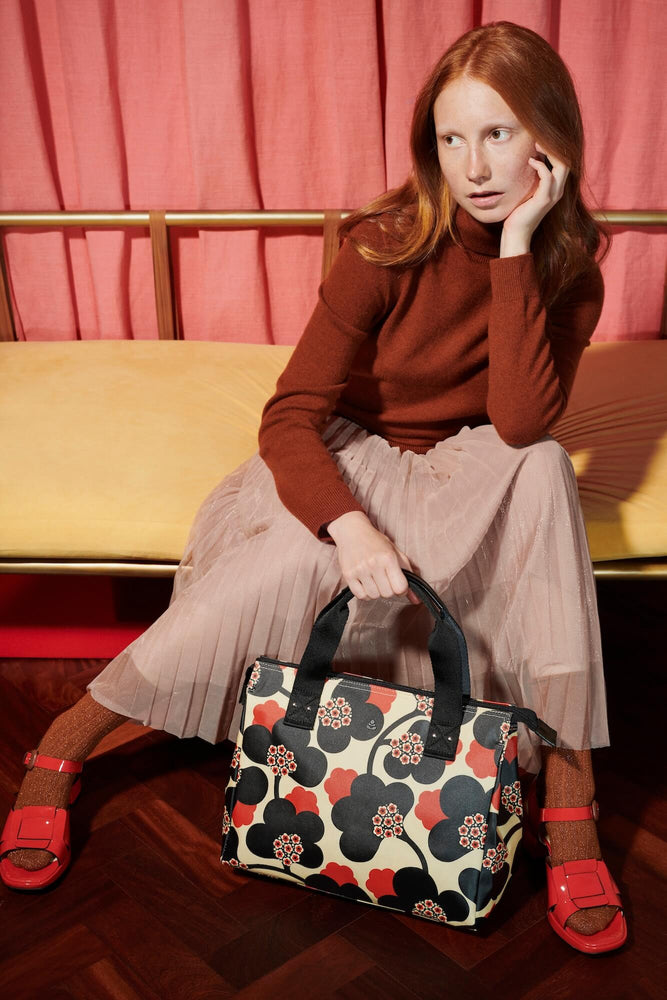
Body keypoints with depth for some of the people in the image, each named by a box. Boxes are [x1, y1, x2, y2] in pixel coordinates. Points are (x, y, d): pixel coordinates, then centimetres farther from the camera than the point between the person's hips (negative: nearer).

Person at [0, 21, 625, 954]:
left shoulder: (568, 270, -10)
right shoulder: (390, 245, -18)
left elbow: (521, 424, -27)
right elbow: (290, 415, -22)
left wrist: (517, 249, -29)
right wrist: (349, 527, -39)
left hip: (460, 479, 3)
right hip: (345, 460, -2)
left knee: (545, 468, -30)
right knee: (293, 563, -34)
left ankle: (568, 792, -25)